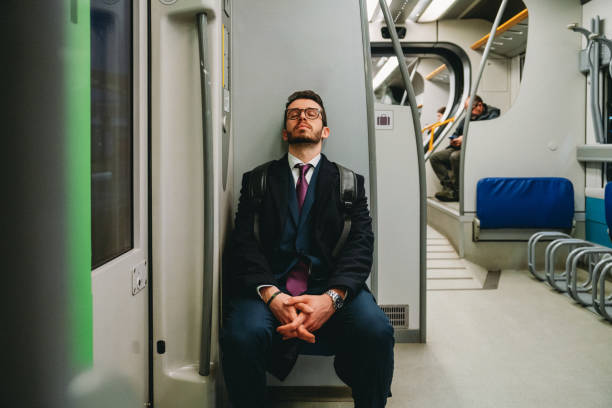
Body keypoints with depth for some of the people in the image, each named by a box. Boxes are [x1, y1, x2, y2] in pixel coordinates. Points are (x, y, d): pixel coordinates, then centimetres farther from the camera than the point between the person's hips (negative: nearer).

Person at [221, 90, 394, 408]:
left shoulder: (349, 182, 16)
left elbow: (360, 244, 2)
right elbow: (243, 242, 3)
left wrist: (331, 297, -18)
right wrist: (271, 295, -17)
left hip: (329, 287, 1)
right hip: (269, 286, 0)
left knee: (377, 331, -29)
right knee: (240, 335, -31)